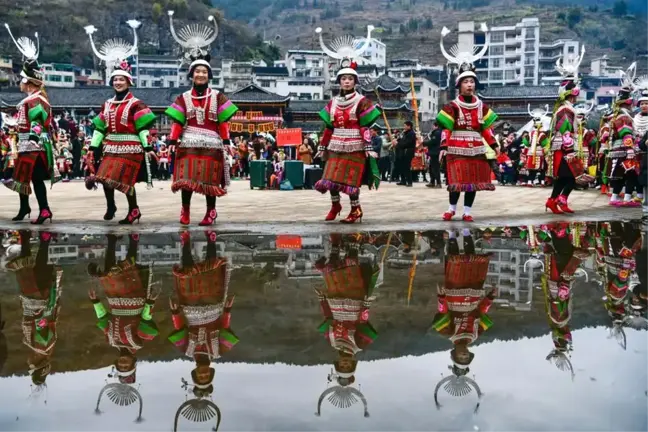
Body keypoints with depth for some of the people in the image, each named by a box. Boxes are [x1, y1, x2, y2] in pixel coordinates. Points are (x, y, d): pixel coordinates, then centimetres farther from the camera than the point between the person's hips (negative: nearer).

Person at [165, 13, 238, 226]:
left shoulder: (218, 97, 6)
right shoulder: (183, 98, 8)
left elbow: (223, 123, 3)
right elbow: (177, 123, 4)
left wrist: (226, 142, -2)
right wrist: (172, 142, -2)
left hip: (211, 144, 0)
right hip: (189, 144, 0)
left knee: (210, 180, 5)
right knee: (186, 178, -6)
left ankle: (211, 212, 16)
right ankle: (185, 211, 7)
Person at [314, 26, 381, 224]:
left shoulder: (362, 102, -4)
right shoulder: (332, 103, 9)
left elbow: (365, 127, -8)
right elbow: (328, 127, 13)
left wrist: (368, 147, -14)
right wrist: (322, 147, 13)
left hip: (355, 148, -4)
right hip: (336, 147, 5)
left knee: (350, 180, -3)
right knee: (330, 179, 3)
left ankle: (356, 209, 13)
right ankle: (335, 205, 25)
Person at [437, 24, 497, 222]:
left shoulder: (482, 107, 10)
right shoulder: (452, 106, -3)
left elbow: (486, 129, 12)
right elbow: (446, 129, -8)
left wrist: (494, 146, 6)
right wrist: (444, 147, -17)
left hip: (476, 151, 4)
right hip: (457, 151, -4)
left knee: (474, 180, 5)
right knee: (457, 181, -6)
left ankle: (467, 211, 15)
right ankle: (452, 208, 14)